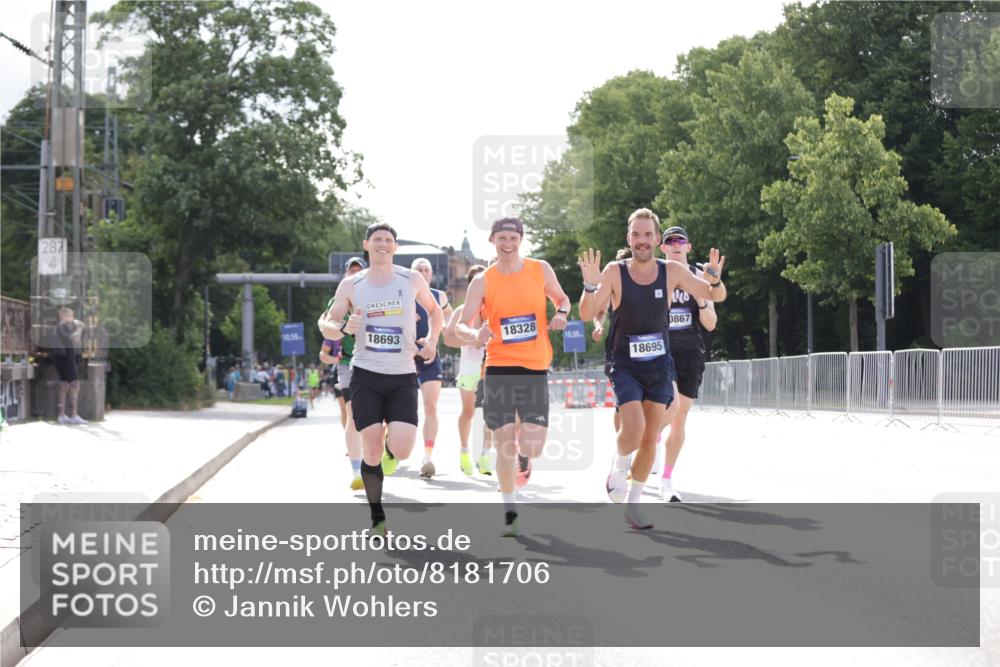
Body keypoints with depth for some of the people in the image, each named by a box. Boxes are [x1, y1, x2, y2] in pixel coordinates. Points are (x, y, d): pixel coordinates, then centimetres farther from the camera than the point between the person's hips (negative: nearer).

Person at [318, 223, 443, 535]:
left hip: (403, 377, 0)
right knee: (371, 452, -6)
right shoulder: (351, 285, 3)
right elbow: (326, 324, 6)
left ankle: (391, 444, 24)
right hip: (366, 375, 0)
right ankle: (377, 519, 12)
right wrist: (344, 328, -17)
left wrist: (432, 340, 1)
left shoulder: (412, 280, 4)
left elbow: (434, 311, 19)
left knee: (401, 451, -15)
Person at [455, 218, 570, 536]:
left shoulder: (540, 270, 3)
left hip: (536, 369, 1)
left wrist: (561, 313, -4)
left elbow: (562, 298, 19)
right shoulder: (482, 282, -1)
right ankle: (510, 512, 15)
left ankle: (525, 457, 34)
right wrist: (475, 336, -29)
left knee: (533, 448, -5)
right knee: (505, 446, -2)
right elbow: (462, 326, -6)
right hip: (499, 369, -1)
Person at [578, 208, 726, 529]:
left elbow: (716, 297, 1)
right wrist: (590, 285, -31)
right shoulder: (615, 272, -10)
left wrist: (715, 280, -22)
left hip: (660, 365, 3)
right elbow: (587, 314, -13)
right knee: (634, 429, -21)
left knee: (650, 439, 7)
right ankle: (619, 466, 13)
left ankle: (633, 503, 24)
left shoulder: (672, 271, -5)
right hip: (625, 366, -3)